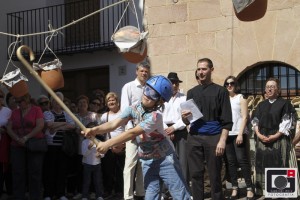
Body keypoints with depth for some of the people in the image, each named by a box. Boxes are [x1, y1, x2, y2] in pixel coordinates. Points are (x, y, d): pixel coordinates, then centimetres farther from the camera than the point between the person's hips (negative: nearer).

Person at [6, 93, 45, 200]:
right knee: (18, 173, 3)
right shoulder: (15, 112, 13)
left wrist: (26, 137, -15)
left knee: (35, 173, -1)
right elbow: (9, 128, 7)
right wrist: (17, 139, -10)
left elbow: (40, 126, -10)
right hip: (17, 146, 4)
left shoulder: (36, 110, 1)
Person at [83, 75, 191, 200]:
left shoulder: (155, 116, -24)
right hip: (147, 161, 5)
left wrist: (108, 144, -32)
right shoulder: (133, 109, -6)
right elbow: (113, 124, -16)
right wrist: (95, 130, -33)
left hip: (165, 159, -4)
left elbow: (133, 133, -30)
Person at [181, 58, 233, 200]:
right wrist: (184, 117, -8)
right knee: (196, 174, 6)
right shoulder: (191, 92, 14)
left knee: (214, 176, 2)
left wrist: (222, 140, -14)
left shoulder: (220, 91, 2)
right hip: (194, 137, 4)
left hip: (213, 137, -3)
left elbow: (227, 120, -3)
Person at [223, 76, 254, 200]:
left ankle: (249, 188, -1)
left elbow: (244, 117, -2)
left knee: (242, 160, -6)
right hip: (227, 134, 3)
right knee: (231, 162, 4)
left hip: (238, 134, -3)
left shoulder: (241, 98, 5)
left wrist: (240, 134, -12)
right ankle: (234, 188, 9)